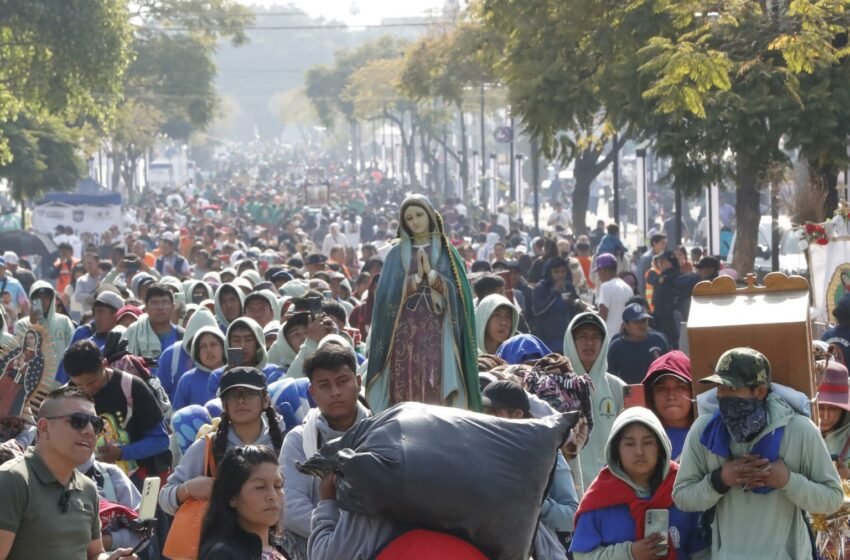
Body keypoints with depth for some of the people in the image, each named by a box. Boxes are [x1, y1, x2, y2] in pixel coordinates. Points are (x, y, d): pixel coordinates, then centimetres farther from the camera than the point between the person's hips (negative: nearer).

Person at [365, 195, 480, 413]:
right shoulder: (396, 254, 11)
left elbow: (457, 290, 0)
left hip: (438, 330, -1)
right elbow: (388, 294, 1)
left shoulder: (446, 251, 10)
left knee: (437, 386, -10)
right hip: (405, 330, 1)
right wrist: (416, 277, -10)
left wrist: (431, 273, -11)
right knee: (405, 385, -7)